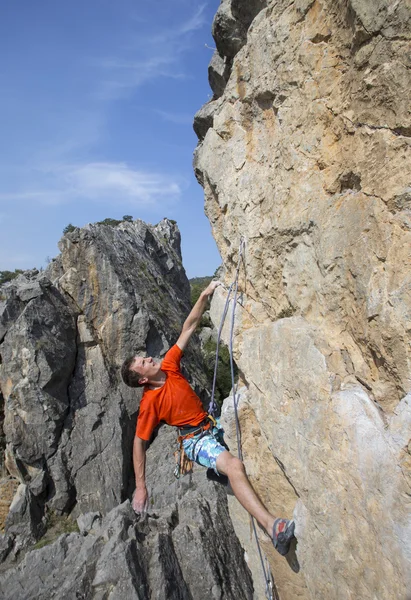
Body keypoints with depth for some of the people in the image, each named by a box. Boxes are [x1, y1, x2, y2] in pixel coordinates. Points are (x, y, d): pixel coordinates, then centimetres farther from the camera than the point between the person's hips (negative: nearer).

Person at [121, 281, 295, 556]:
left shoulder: (168, 366, -3)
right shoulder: (150, 401, -16)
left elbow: (188, 328, -3)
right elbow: (139, 443, -11)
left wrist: (205, 295, -7)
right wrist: (140, 487, -13)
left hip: (213, 425, 9)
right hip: (197, 440, -9)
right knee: (234, 465, -33)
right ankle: (272, 526, -42)